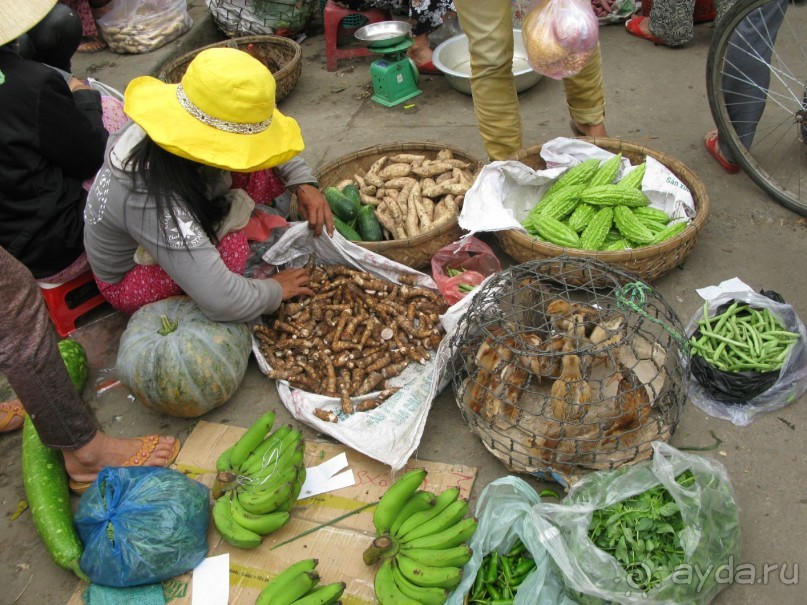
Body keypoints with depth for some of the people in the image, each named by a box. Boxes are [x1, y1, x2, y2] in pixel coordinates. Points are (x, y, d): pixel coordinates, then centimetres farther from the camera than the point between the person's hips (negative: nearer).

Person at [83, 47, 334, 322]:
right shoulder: (152, 198, -43)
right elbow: (223, 303, -44)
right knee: (230, 245, -35)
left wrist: (304, 183, -16)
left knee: (270, 172, -10)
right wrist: (276, 290, -26)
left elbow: (269, 135, -3)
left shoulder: (176, 125, -23)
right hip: (128, 281, -6)